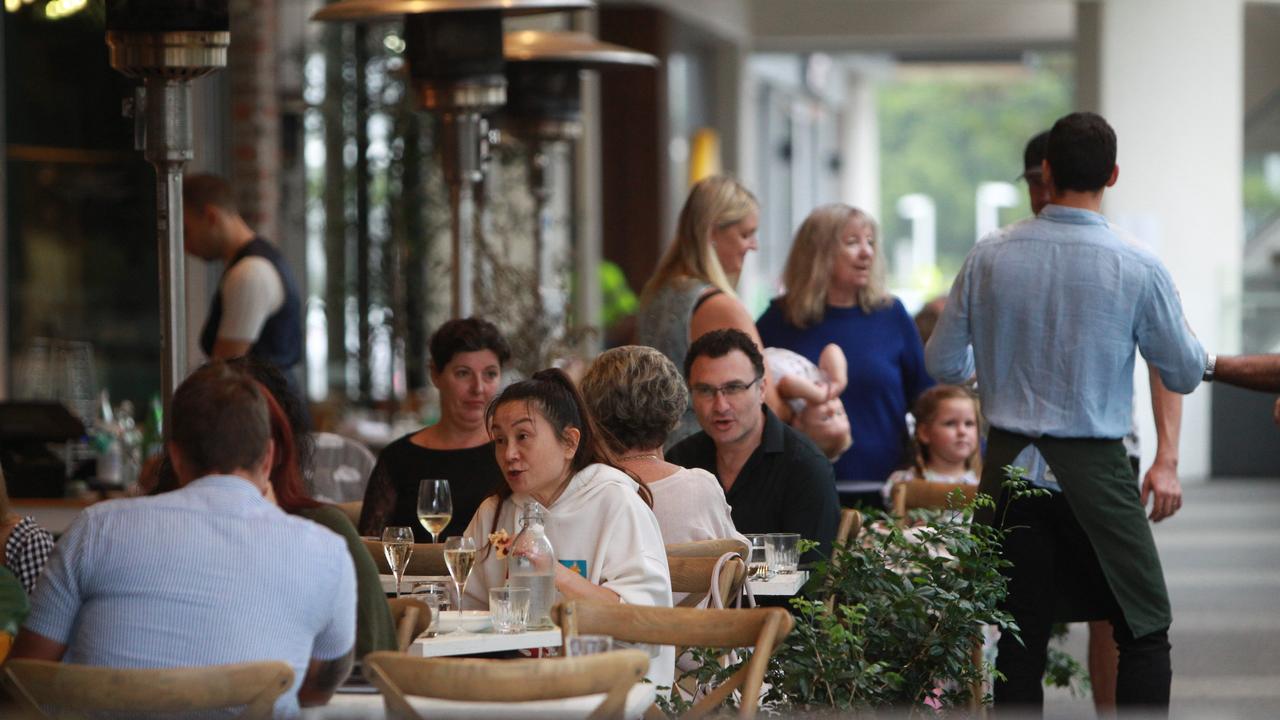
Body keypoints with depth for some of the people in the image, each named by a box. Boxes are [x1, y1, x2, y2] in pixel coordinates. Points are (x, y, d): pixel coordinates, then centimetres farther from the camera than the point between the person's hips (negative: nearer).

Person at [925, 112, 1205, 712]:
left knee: (1019, 638, 9)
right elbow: (1186, 375, 2)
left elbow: (943, 365, 6)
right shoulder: (1137, 269, -9)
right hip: (1093, 470, -3)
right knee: (1144, 630, 7)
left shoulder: (989, 257, -1)